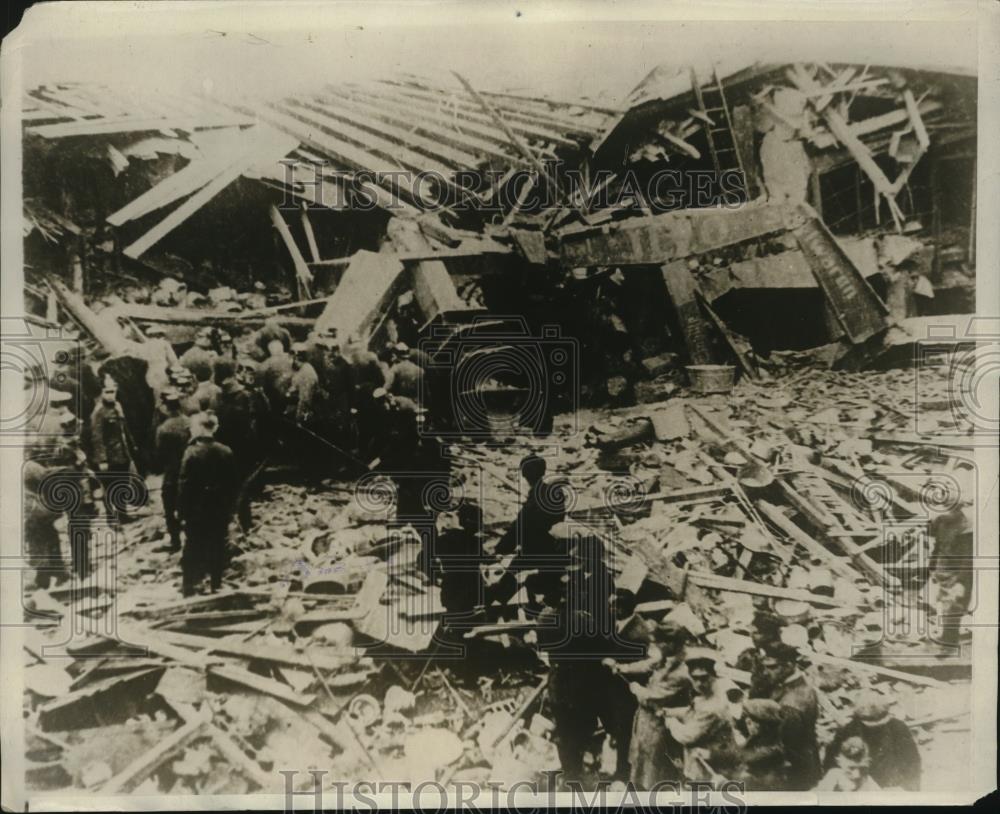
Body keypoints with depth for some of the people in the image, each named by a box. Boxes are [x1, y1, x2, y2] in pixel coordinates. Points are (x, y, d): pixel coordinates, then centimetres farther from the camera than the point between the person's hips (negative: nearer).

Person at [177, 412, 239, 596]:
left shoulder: (192, 452, -15)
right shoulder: (226, 452, -4)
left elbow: (184, 485, -14)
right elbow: (234, 483, 2)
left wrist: (182, 512, -6)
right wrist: (230, 508, 11)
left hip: (197, 511, -3)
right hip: (221, 510, 3)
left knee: (193, 550, 9)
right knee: (217, 549, 14)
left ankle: (189, 588, 15)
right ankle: (216, 585, 22)